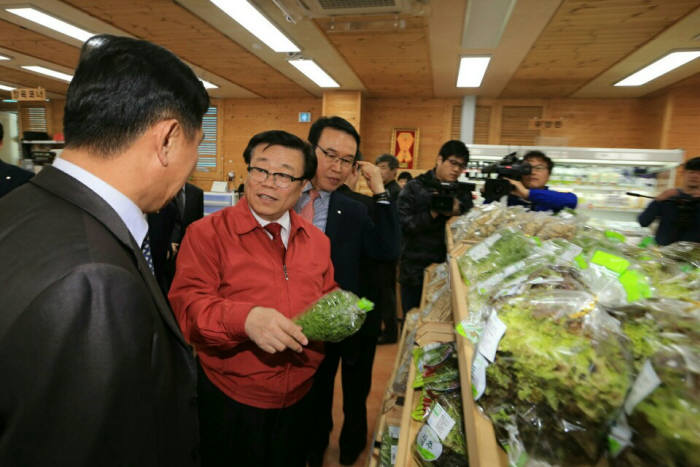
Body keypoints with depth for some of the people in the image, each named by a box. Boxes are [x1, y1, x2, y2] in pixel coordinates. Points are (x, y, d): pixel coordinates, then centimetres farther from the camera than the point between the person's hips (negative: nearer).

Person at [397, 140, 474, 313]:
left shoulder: (463, 193, 10)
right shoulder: (415, 187, 0)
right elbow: (402, 224, -11)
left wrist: (457, 214, -16)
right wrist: (432, 214, -22)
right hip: (415, 272, -2)